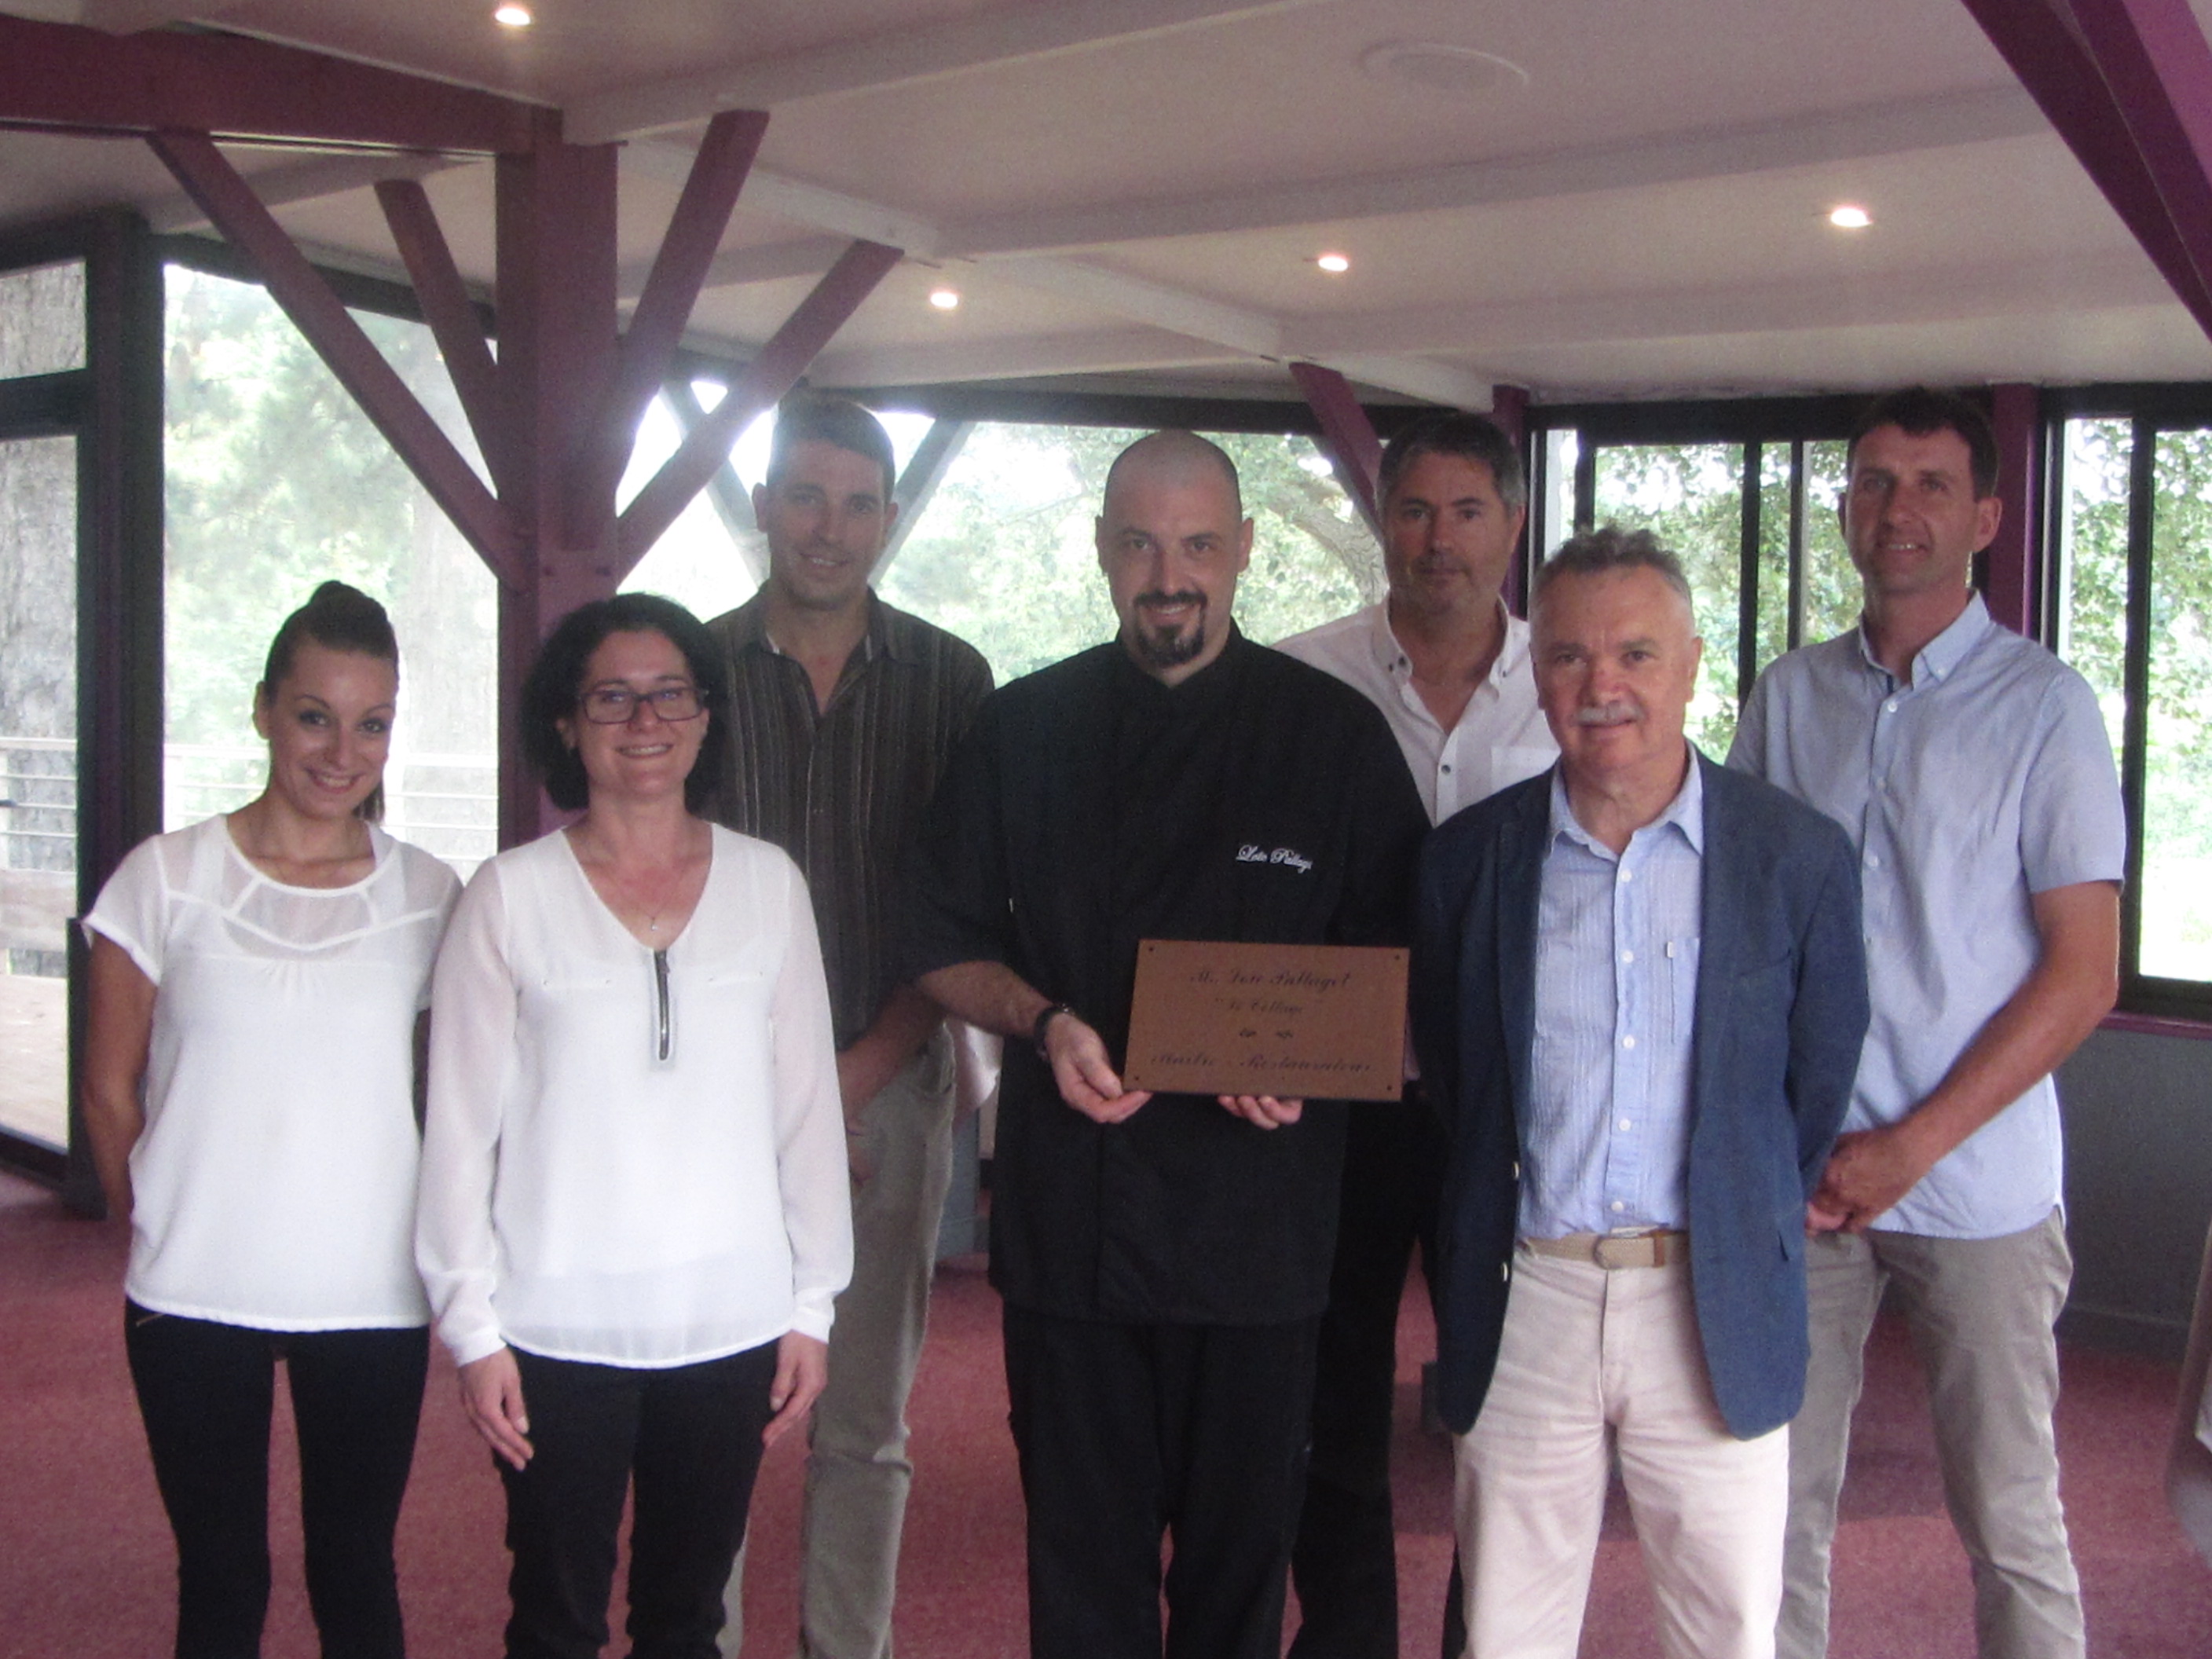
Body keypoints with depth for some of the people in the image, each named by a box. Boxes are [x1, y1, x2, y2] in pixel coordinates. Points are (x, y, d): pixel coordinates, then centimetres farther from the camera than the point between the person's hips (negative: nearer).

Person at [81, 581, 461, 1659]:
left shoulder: (429, 899, 0)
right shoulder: (166, 877, -3)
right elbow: (110, 1090, 4)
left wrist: (440, 1255, 3)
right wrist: (162, 1229, 6)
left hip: (373, 1299, 1)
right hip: (194, 1299, 0)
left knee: (356, 1573, 11)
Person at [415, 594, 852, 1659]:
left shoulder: (768, 885, 3)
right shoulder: (512, 895, -2)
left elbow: (807, 1106, 5)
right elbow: (461, 1125, -1)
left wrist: (812, 1305, 5)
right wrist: (473, 1326, -4)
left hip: (730, 1323, 2)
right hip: (559, 1328, -2)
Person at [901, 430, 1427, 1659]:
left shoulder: (1333, 734, 2)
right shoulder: (1025, 730, 6)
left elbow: (1397, 960, 4)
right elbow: (947, 944, 9)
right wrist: (1043, 1023, -10)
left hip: (1258, 1216, -1)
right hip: (1068, 1203, 1)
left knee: (1241, 1544, 9)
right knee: (1085, 1554, 10)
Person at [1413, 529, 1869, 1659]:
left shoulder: (1799, 856, -2)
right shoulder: (1469, 858, 2)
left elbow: (1822, 1083, 7)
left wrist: (1748, 1233, 9)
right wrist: (1478, 1259, 9)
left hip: (1718, 1310, -1)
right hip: (1523, 1304, 1)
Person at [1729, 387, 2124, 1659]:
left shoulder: (2043, 706, -2)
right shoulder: (1788, 697, 9)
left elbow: (2085, 974, -5)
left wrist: (1914, 1144, -11)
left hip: (1975, 1182, -3)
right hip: (1802, 1175, 3)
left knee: (2010, 1516, 5)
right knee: (1781, 1499, 7)